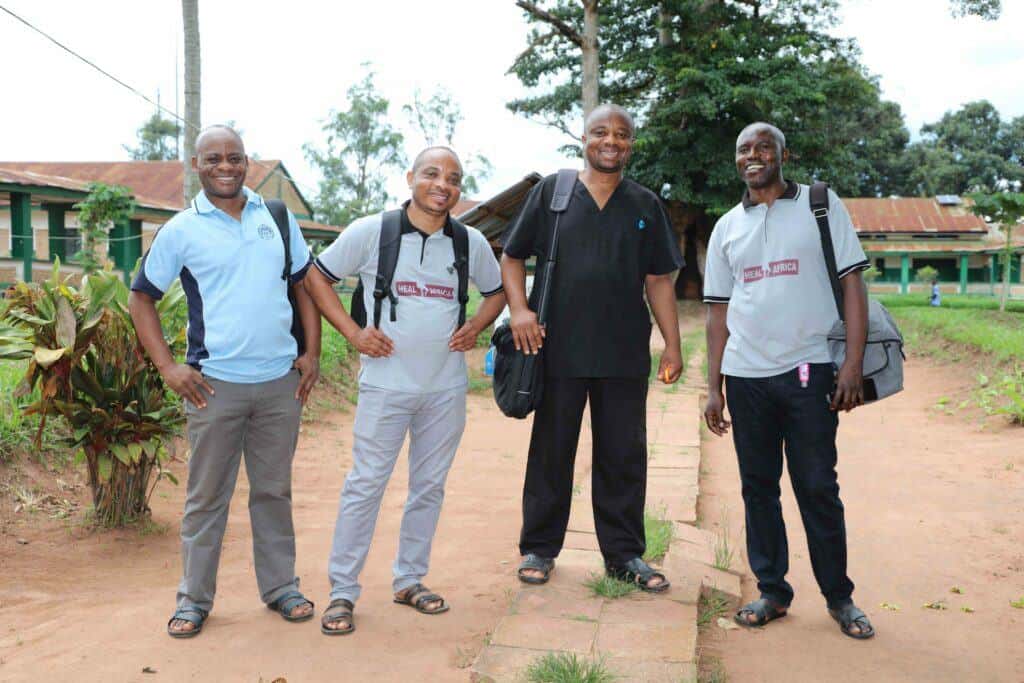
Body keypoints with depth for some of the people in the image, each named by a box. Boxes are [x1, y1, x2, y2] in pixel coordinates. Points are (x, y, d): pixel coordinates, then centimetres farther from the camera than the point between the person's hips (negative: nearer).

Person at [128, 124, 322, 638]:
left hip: (280, 382, 3)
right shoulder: (181, 230, -1)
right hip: (215, 383, -2)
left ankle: (281, 587, 25)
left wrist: (312, 353, 4)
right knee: (206, 497, 6)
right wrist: (168, 367, -5)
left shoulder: (277, 218, 8)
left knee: (274, 491, 13)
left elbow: (304, 283, 13)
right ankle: (193, 599, 20)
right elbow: (141, 298, 4)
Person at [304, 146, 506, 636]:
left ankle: (409, 580, 27)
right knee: (366, 484, -1)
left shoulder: (472, 243, 4)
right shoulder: (371, 231, -5)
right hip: (386, 383, -3)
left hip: (446, 385, 4)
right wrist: (352, 331, -7)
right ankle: (342, 591, 11)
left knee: (430, 484, 12)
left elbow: (496, 291, 20)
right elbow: (317, 276, 2)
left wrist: (476, 327, 1)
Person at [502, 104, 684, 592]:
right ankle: (539, 548, 23)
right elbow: (512, 257, 6)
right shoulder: (551, 191, 4)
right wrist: (519, 308, -11)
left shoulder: (645, 205, 11)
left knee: (624, 456, 8)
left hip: (625, 353, 2)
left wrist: (672, 345, 4)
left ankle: (624, 553, 22)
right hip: (559, 349, -2)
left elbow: (658, 280, 11)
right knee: (551, 452, 8)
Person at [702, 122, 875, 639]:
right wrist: (713, 387, 7)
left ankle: (839, 596, 17)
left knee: (818, 488, 1)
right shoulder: (727, 227, 13)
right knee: (758, 486, 8)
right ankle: (772, 591, 21)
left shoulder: (821, 205, 4)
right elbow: (718, 311, 13)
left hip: (808, 369, -3)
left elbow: (852, 284, -1)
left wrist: (853, 364, -11)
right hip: (746, 376, 3)